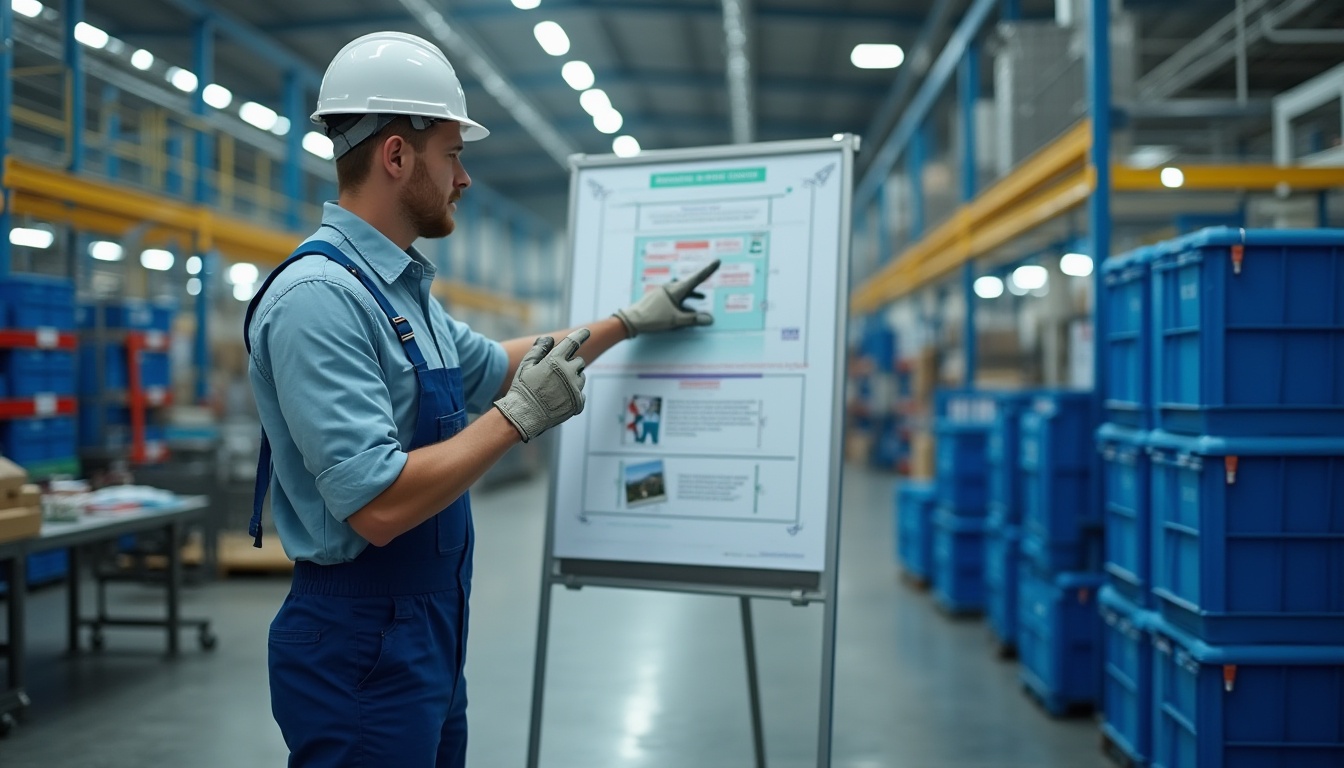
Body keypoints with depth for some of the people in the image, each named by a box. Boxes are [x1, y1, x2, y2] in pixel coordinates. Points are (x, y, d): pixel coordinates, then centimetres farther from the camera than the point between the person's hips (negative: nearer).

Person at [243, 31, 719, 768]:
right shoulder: (320, 296, -22)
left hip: (426, 631, 10)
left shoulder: (399, 286, 9)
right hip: (363, 646, -9)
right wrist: (519, 417, -19)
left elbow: (493, 367, 27)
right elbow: (378, 506, -28)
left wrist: (629, 322, 26)